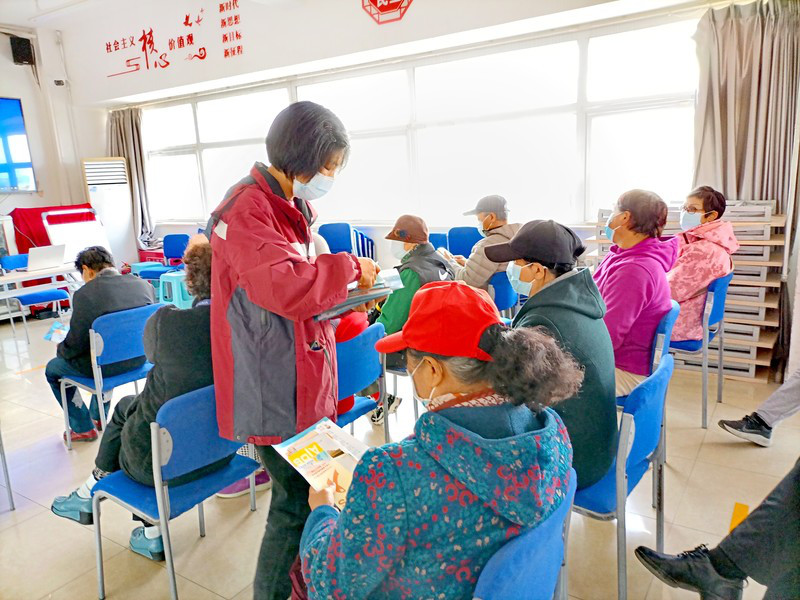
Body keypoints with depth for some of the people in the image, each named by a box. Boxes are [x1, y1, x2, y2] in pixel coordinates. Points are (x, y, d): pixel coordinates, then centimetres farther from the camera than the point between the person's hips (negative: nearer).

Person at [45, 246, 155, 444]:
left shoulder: (85, 294, -19)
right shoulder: (144, 285, -6)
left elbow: (74, 345, -12)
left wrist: (61, 350, 12)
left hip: (107, 365, -5)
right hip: (138, 359, 6)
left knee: (53, 369, 24)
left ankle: (83, 428, 31)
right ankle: (98, 417, 49)